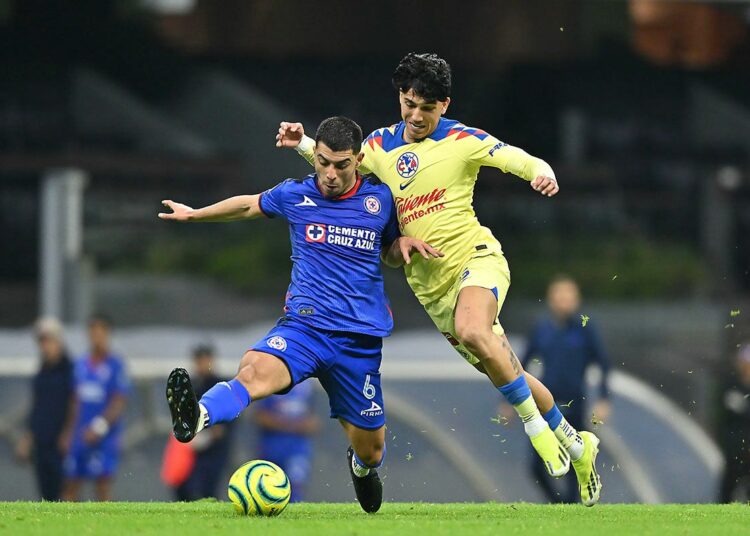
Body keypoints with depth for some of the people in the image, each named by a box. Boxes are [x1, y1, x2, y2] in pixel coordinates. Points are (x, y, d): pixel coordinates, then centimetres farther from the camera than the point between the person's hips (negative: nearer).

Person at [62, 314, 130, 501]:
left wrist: (100, 426, -19)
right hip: (80, 435, 6)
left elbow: (119, 402, -10)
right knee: (70, 485, 5)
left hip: (104, 437, -6)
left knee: (103, 484, -9)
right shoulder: (80, 365, 13)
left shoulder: (116, 365, -5)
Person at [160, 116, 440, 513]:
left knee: (369, 449, 8)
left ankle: (362, 466, 47)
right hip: (304, 326, -1)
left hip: (361, 340, 1)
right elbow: (251, 205, 25)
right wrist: (194, 214, 33)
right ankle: (197, 417, -63)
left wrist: (405, 245, -1)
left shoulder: (380, 200, 6)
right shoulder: (294, 196, 5)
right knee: (256, 369, -35)